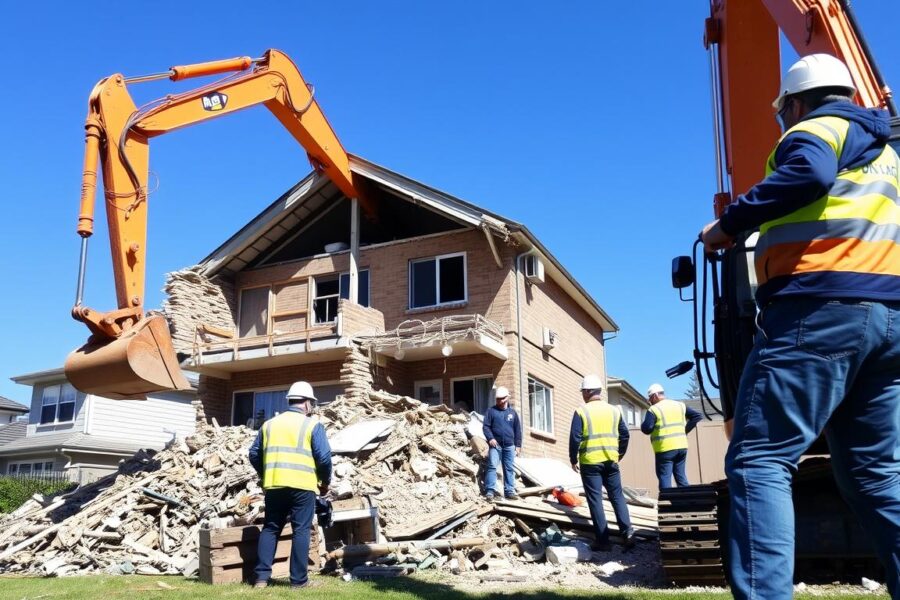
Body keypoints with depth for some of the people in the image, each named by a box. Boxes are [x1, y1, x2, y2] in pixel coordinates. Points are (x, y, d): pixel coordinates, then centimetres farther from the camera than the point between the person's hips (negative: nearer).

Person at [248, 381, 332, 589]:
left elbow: (254, 454, 15)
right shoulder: (312, 425, 0)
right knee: (301, 531, 3)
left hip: (274, 485, 4)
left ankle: (262, 577, 8)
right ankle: (298, 579, 5)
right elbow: (324, 457, -6)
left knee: (270, 528, 13)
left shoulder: (269, 424, 13)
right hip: (302, 486, -4)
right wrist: (325, 482, 8)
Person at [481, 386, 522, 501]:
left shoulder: (512, 412, 14)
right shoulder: (491, 411, 6)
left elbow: (517, 430, 14)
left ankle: (509, 491, 11)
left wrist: (518, 445, 8)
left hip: (509, 446, 3)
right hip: (495, 444, -3)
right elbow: (486, 426, 0)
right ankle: (489, 491, -15)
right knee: (492, 466, -13)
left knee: (509, 469, 6)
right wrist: (490, 438, -16)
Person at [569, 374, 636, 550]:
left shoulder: (581, 411, -6)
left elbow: (575, 438, -9)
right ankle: (628, 533, 5)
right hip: (610, 461, 4)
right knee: (617, 496, 13)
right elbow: (625, 434, 11)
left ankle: (603, 540, 2)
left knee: (595, 500, 2)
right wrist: (620, 454, 24)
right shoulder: (614, 410, 8)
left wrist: (573, 459, 2)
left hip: (590, 462, -4)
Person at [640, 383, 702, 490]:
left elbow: (646, 429, -15)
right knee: (681, 477, 13)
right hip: (681, 446, 6)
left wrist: (643, 424, 7)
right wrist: (685, 430, 10)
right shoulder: (680, 405, 12)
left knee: (664, 479, -2)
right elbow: (697, 416, 11)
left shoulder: (654, 409, -7)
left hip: (665, 449, -6)